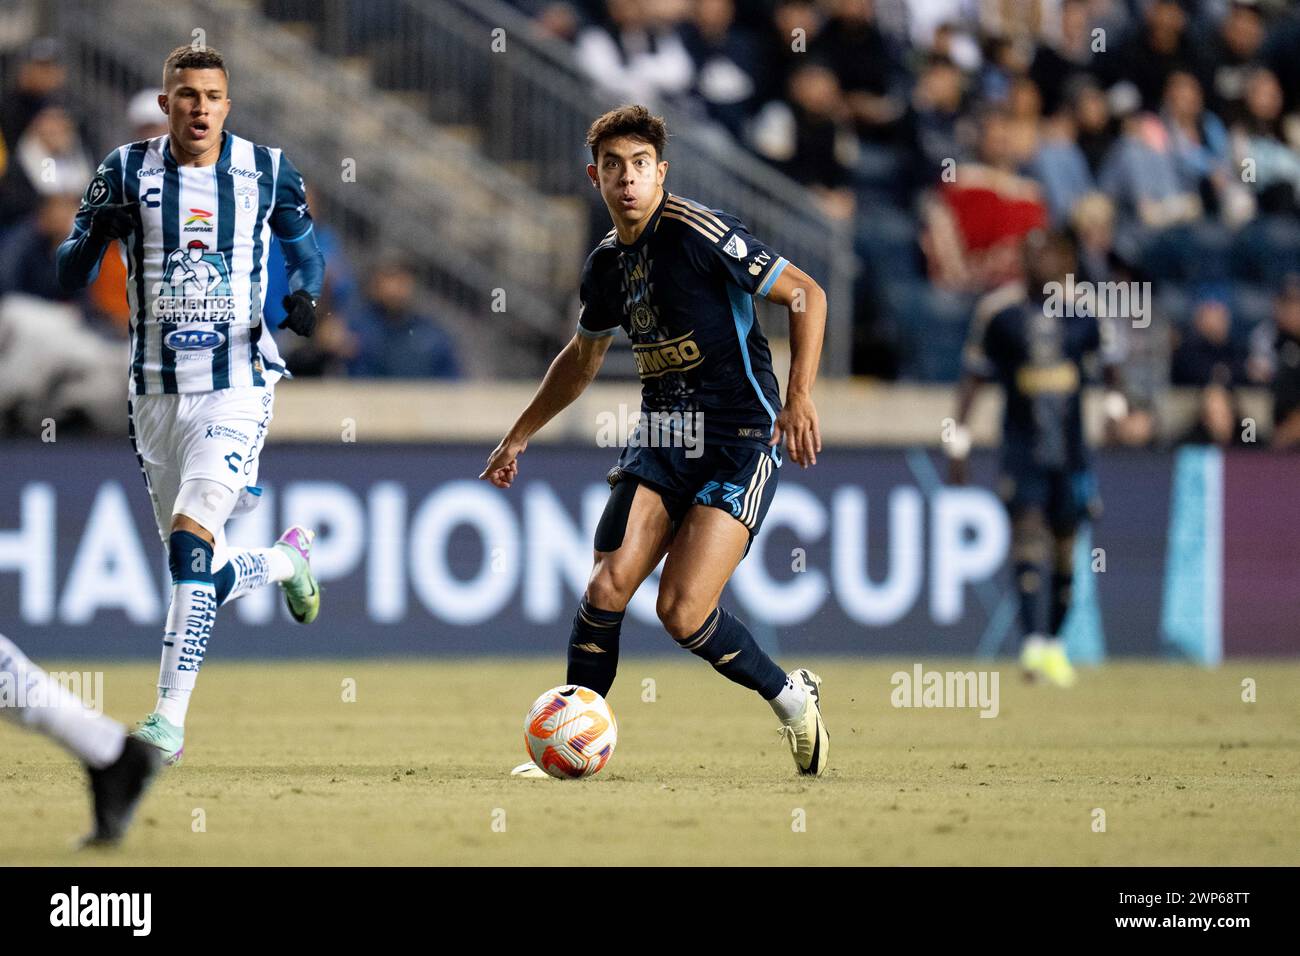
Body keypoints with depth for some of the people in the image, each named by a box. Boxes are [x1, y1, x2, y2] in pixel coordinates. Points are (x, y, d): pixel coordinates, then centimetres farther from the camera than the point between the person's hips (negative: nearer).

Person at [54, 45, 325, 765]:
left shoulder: (267, 170, 1)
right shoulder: (127, 172, 0)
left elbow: (302, 245, 18)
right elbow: (70, 277, 0)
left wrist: (305, 292, -4)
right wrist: (94, 235, -23)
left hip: (237, 388, -2)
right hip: (156, 394, 3)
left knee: (190, 541, -22)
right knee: (208, 579, 8)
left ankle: (168, 718, -20)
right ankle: (288, 558, 44)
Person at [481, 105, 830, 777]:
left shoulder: (697, 232, -12)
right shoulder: (607, 264, 10)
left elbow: (806, 294, -8)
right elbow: (583, 356, 29)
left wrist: (799, 396, -18)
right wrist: (519, 436, 33)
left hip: (741, 437, -6)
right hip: (663, 435, 6)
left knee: (682, 610, -16)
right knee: (608, 585, -12)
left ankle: (791, 698, 9)